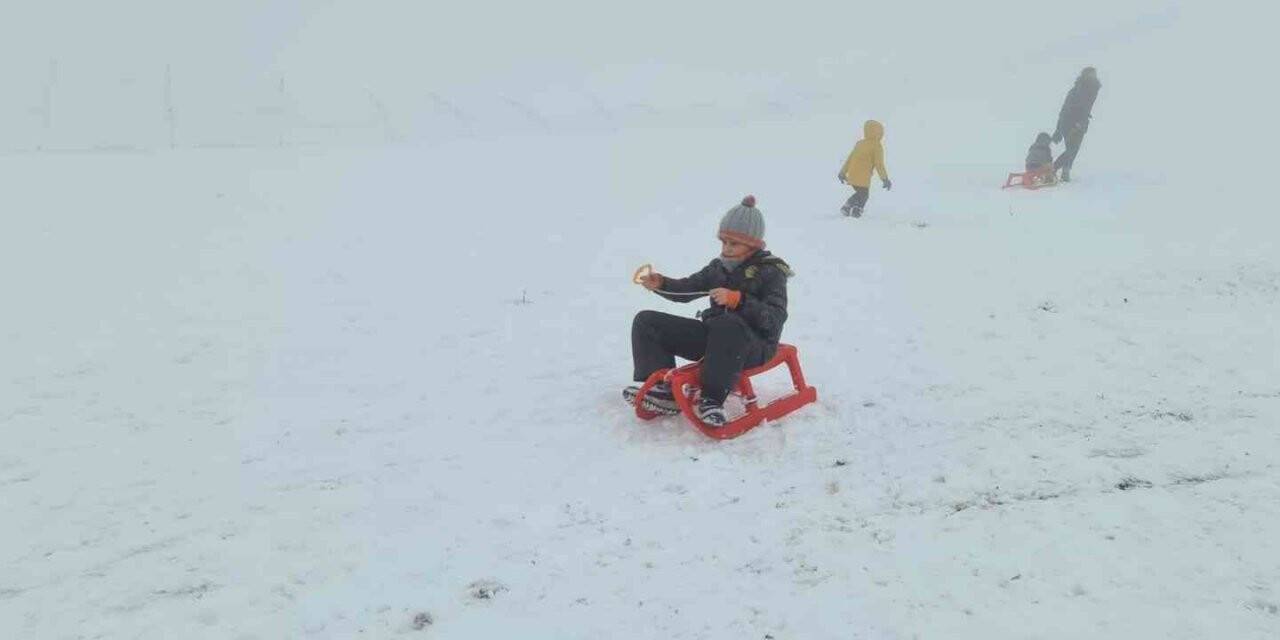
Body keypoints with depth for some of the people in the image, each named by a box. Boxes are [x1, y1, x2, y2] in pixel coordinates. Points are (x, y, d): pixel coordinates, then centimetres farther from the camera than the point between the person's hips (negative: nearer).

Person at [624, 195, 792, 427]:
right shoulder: (719, 267, 15)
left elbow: (775, 319, -17)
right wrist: (661, 284, -3)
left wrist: (737, 299, -30)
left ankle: (712, 399, -37)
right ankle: (662, 391, -12)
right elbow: (687, 289, 18)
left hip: (755, 344, -7)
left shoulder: (770, 271, -4)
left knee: (728, 324, -45)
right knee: (646, 321, 0)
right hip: (712, 336, 7)